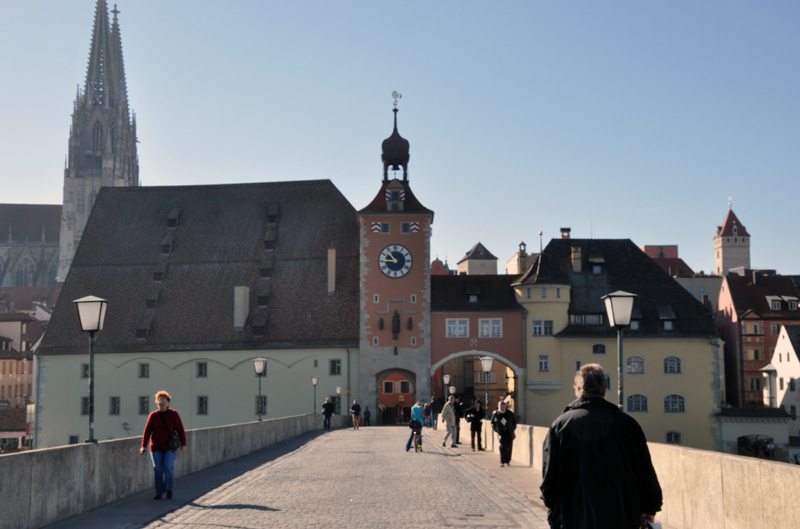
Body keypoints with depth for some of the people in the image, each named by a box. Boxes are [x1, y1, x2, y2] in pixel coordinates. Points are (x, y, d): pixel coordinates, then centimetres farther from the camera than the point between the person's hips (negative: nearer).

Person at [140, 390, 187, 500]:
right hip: (156, 448, 1)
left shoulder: (174, 414, -2)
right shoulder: (153, 415, -1)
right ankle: (159, 492, 11)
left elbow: (180, 430, -1)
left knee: (168, 466, -14)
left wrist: (183, 444, -8)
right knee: (158, 469, 1)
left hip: (170, 447, -1)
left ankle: (169, 489, 6)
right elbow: (147, 431, -3)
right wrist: (144, 446, -12)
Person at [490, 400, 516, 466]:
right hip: (501, 433, -1)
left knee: (509, 447, 1)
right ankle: (502, 462, -13)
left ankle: (507, 461, 15)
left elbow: (514, 421, 13)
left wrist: (513, 428, 2)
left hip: (509, 433, 1)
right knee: (502, 446, -15)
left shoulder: (510, 413, -2)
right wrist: (495, 429, -1)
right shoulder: (495, 414, -3)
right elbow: (492, 422, 12)